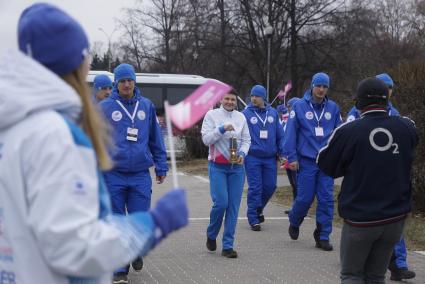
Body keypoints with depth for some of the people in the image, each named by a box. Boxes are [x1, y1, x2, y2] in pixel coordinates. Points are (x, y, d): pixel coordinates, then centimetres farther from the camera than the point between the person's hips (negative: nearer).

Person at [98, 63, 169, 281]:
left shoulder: (146, 106, 8)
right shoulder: (105, 107, 0)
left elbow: (156, 139, 13)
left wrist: (161, 167, 10)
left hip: (141, 175, 2)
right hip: (113, 175, -1)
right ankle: (120, 267, 16)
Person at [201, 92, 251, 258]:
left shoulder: (241, 117, 11)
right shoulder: (211, 115, 1)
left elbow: (246, 139, 12)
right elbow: (206, 139, -6)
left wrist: (242, 153, -7)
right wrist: (222, 129, -17)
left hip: (237, 167, 3)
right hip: (217, 166, -3)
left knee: (233, 206, 0)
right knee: (221, 203, -12)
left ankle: (228, 246, 6)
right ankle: (211, 235, 16)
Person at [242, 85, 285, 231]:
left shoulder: (273, 113, 7)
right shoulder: (246, 113, -3)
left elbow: (280, 134, 11)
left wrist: (281, 151, 7)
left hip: (270, 157, 4)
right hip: (253, 157, -3)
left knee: (270, 186, 7)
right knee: (255, 188, -4)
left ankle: (258, 209, 32)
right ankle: (253, 219, 5)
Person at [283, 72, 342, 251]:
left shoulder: (333, 108, 6)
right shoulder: (299, 106, -1)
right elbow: (291, 133, -2)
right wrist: (292, 157, -6)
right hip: (307, 160, -2)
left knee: (326, 199, 1)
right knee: (305, 198, 1)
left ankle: (323, 236, 10)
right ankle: (294, 223, 30)